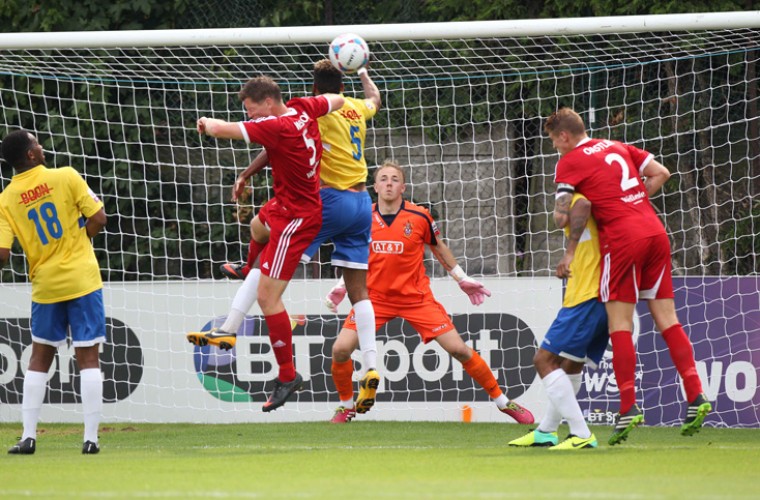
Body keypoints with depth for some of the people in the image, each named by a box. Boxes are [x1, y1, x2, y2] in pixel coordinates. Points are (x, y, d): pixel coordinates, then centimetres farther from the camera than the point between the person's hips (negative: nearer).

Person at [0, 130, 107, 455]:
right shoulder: (65, 177, -7)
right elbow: (98, 218, -7)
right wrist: (74, 242, 9)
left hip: (45, 287, 2)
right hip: (82, 280, -2)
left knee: (39, 358, 15)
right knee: (88, 358, 1)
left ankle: (28, 436, 10)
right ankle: (91, 438, -2)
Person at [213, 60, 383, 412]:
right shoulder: (357, 108, 14)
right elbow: (375, 98, 39)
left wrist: (245, 176, -7)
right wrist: (363, 72, 57)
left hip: (330, 199, -6)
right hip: (362, 204, 6)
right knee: (358, 290, 5)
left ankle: (229, 329, -9)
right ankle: (371, 368, -4)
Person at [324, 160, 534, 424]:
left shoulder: (419, 217, -8)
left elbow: (438, 248, 10)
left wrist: (461, 278, 14)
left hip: (416, 298, -1)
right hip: (375, 297, 1)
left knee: (458, 348, -6)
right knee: (340, 349, -15)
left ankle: (502, 401, 10)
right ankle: (347, 406, 11)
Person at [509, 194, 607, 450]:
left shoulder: (575, 199, -2)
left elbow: (583, 205, -25)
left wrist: (569, 252, -28)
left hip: (586, 297, -10)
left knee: (544, 360, -8)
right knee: (571, 365, 24)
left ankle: (581, 434, -15)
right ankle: (546, 431, 39)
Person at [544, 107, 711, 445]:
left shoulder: (570, 161, -1)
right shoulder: (617, 147, 19)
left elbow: (562, 215, -6)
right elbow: (660, 173, 19)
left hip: (623, 238, -6)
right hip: (655, 231, 7)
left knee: (619, 323, -3)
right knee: (666, 318, 8)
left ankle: (628, 408, -9)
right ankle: (696, 398, 2)